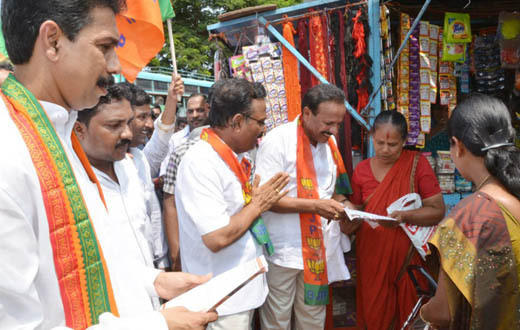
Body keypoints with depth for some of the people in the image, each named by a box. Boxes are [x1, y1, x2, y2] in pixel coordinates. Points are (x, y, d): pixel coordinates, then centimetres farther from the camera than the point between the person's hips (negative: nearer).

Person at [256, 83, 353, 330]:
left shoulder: (329, 142, 6)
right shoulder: (278, 141, -16)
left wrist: (339, 207, -3)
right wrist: (314, 206, -24)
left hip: (317, 249, 6)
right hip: (282, 251, -6)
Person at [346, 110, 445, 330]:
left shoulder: (417, 164, -7)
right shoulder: (362, 170, 1)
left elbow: (438, 211, -8)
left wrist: (404, 216, -24)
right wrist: (350, 223, -13)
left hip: (408, 255, -2)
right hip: (373, 257, 2)